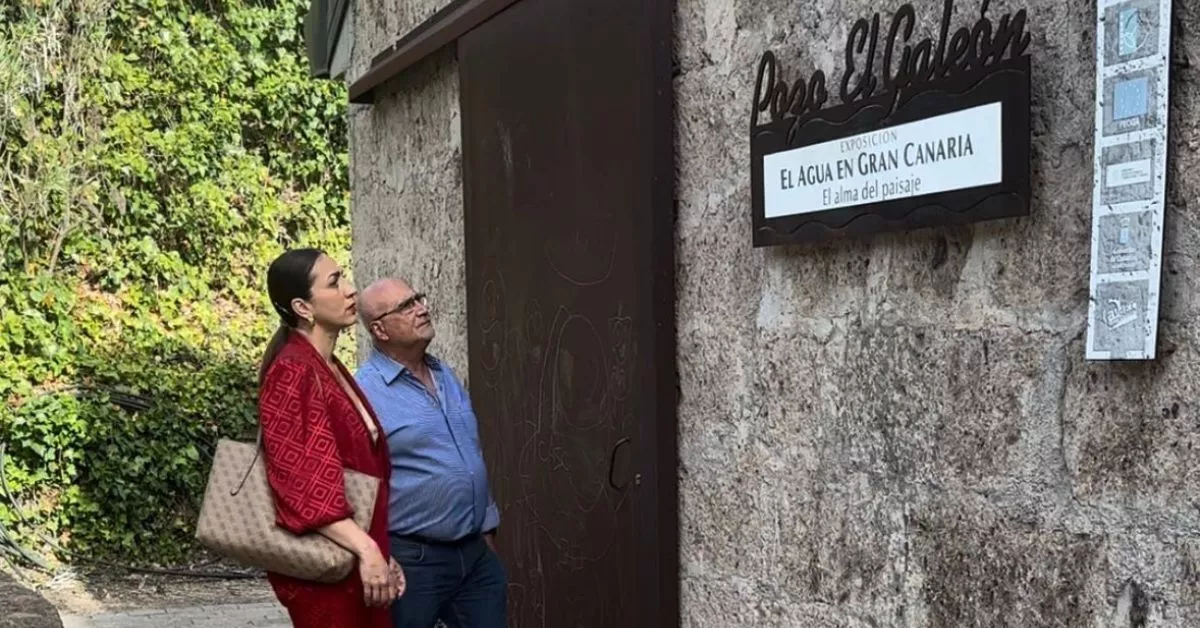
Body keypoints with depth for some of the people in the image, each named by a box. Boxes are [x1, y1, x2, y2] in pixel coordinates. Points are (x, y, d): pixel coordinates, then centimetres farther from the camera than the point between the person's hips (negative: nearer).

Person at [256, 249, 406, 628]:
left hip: (354, 558, 9)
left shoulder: (332, 370, 13)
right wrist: (366, 549, -25)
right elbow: (302, 483, -22)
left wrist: (380, 552, 15)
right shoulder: (293, 373, -15)